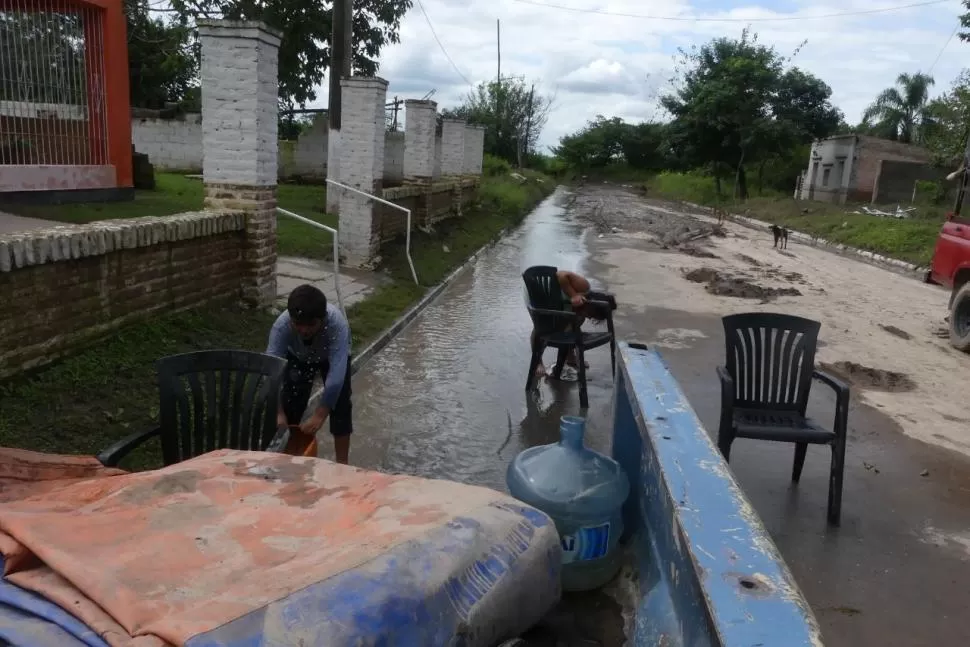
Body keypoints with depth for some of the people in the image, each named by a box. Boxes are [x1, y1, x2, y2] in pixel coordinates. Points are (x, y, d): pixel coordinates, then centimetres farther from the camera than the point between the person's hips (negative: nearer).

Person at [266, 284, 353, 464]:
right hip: (298, 357, 2)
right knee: (290, 404, -4)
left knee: (340, 405, -13)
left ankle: (342, 464, 1)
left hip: (333, 357, -2)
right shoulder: (282, 325, -38)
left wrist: (319, 415, -45)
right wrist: (278, 412, -44)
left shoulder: (337, 323, -44)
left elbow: (336, 374, -45)